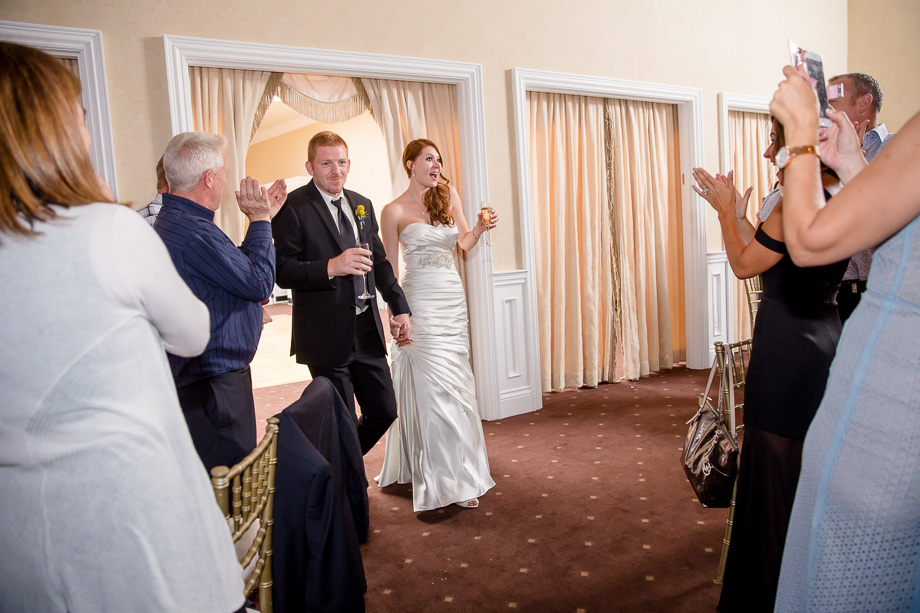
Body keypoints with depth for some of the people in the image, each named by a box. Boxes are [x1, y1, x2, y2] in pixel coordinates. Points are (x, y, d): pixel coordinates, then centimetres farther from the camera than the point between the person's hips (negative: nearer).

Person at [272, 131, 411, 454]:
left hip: (367, 330, 7)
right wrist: (331, 267, -28)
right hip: (325, 334, -6)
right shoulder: (292, 207, -8)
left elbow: (380, 261, 19)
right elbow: (283, 271, -15)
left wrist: (399, 307, 12)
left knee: (385, 411, 12)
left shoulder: (362, 204, 13)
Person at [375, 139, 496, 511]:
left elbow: (464, 242, 14)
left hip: (453, 299, 5)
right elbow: (390, 269, -1)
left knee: (454, 383, 8)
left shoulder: (448, 195, 10)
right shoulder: (394, 211, -2)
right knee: (434, 387, -6)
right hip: (420, 302, -5)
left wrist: (480, 228, -7)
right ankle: (451, 480, 2)